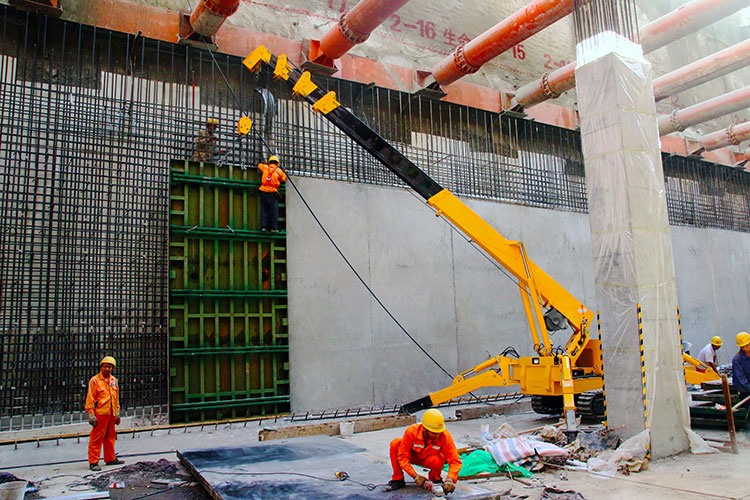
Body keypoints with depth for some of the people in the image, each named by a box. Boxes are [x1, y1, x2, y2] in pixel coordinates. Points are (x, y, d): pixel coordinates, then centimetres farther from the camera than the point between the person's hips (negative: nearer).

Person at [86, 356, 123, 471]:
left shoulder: (114, 380, 15)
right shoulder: (94, 380, -4)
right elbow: (90, 399, -7)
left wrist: (117, 412, 19)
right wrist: (91, 414, -12)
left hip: (112, 413, 6)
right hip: (100, 413, -6)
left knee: (110, 437, 13)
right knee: (96, 438, -5)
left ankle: (110, 458, 23)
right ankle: (93, 462, 0)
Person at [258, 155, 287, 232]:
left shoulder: (265, 167, 9)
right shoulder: (279, 171, 3)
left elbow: (259, 165, 30)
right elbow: (284, 179, 17)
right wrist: (284, 172, 33)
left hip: (264, 192, 3)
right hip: (272, 193, -3)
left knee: (264, 210, 8)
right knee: (274, 211, 2)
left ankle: (263, 226, 3)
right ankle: (274, 228, 1)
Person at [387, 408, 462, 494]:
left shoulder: (445, 435, -32)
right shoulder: (411, 431, -33)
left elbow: (455, 461, -30)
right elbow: (402, 457, -26)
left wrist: (450, 479, -46)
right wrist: (415, 476, -34)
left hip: (430, 459, 0)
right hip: (414, 456, 0)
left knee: (439, 459, -37)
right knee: (395, 443, -27)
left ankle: (435, 479, -2)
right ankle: (398, 479, -12)